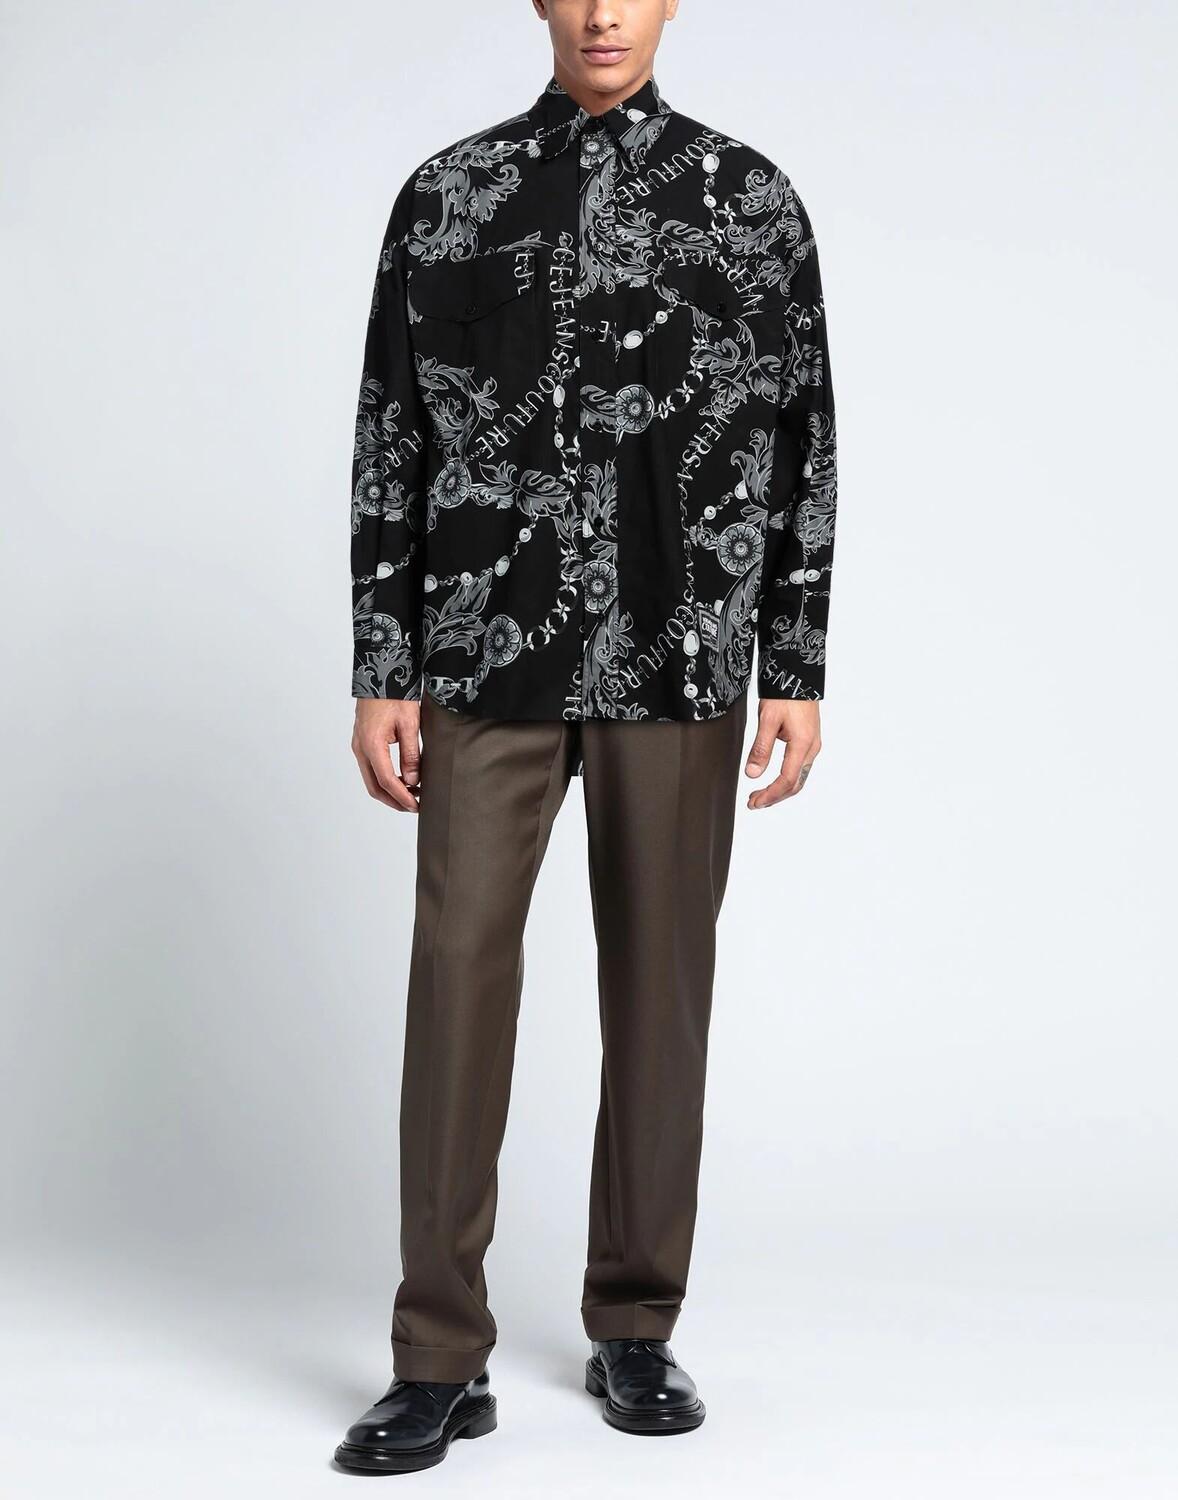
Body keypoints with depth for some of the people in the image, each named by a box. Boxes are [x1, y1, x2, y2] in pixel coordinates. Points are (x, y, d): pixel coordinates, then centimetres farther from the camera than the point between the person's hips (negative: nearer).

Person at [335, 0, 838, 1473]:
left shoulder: (751, 198, 7)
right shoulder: (444, 195, 7)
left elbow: (801, 442, 6)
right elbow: (389, 441, 6)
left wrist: (796, 672, 1)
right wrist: (381, 674, 1)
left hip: (681, 668, 0)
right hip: (487, 662, 0)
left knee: (660, 985, 6)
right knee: (457, 973, -4)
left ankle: (635, 1330, 21)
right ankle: (441, 1363, 6)